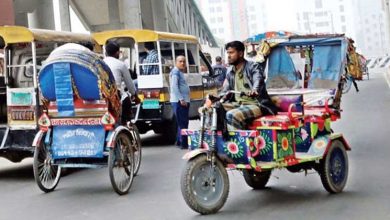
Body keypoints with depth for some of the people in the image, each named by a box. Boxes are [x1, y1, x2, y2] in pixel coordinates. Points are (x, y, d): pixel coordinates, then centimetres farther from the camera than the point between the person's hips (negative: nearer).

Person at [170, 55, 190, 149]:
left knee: (183, 123, 17)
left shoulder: (180, 72, 19)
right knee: (183, 123, -9)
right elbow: (174, 86, -20)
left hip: (183, 101, 10)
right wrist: (181, 99, -25)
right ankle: (184, 144, -8)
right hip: (179, 101, -10)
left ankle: (179, 141, 25)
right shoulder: (175, 72, -11)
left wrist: (184, 99, 14)